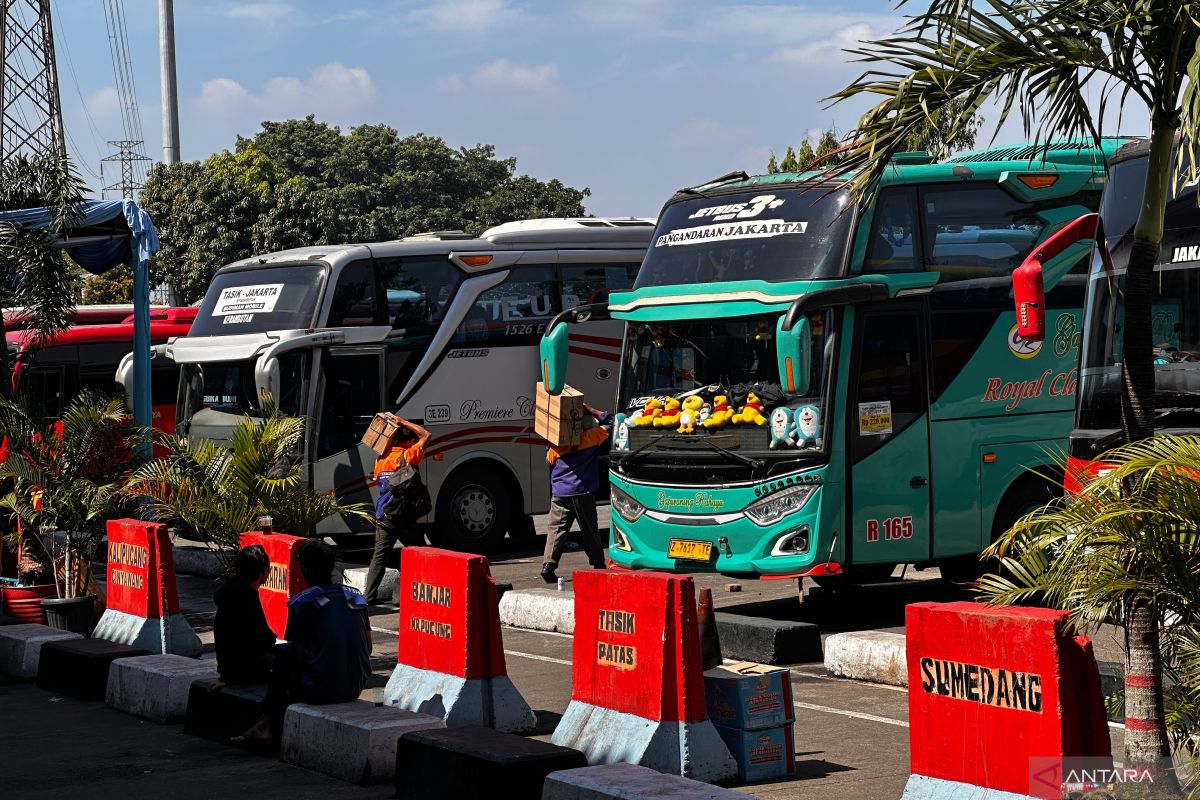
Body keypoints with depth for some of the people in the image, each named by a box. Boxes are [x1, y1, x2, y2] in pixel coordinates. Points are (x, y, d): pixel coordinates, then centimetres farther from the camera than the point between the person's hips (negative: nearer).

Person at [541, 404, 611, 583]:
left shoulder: (555, 446, 3)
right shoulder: (591, 437, -3)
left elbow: (550, 461, 17)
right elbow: (609, 421, 8)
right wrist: (589, 410, 10)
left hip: (559, 493, 2)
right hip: (583, 492, -2)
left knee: (556, 528, 1)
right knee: (590, 529, 10)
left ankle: (548, 564, -13)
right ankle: (598, 565, 18)